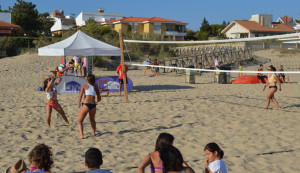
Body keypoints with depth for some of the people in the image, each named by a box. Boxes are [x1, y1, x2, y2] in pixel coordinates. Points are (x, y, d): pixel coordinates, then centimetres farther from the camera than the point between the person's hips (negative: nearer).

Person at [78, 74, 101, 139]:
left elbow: (80, 95, -8)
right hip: (93, 105, 4)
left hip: (86, 104, -3)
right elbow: (99, 98, 17)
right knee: (92, 120, 31)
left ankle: (81, 135, -10)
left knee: (79, 121, 7)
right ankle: (94, 133, 34)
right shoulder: (95, 88, 14)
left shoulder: (84, 86, 6)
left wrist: (79, 103, 2)